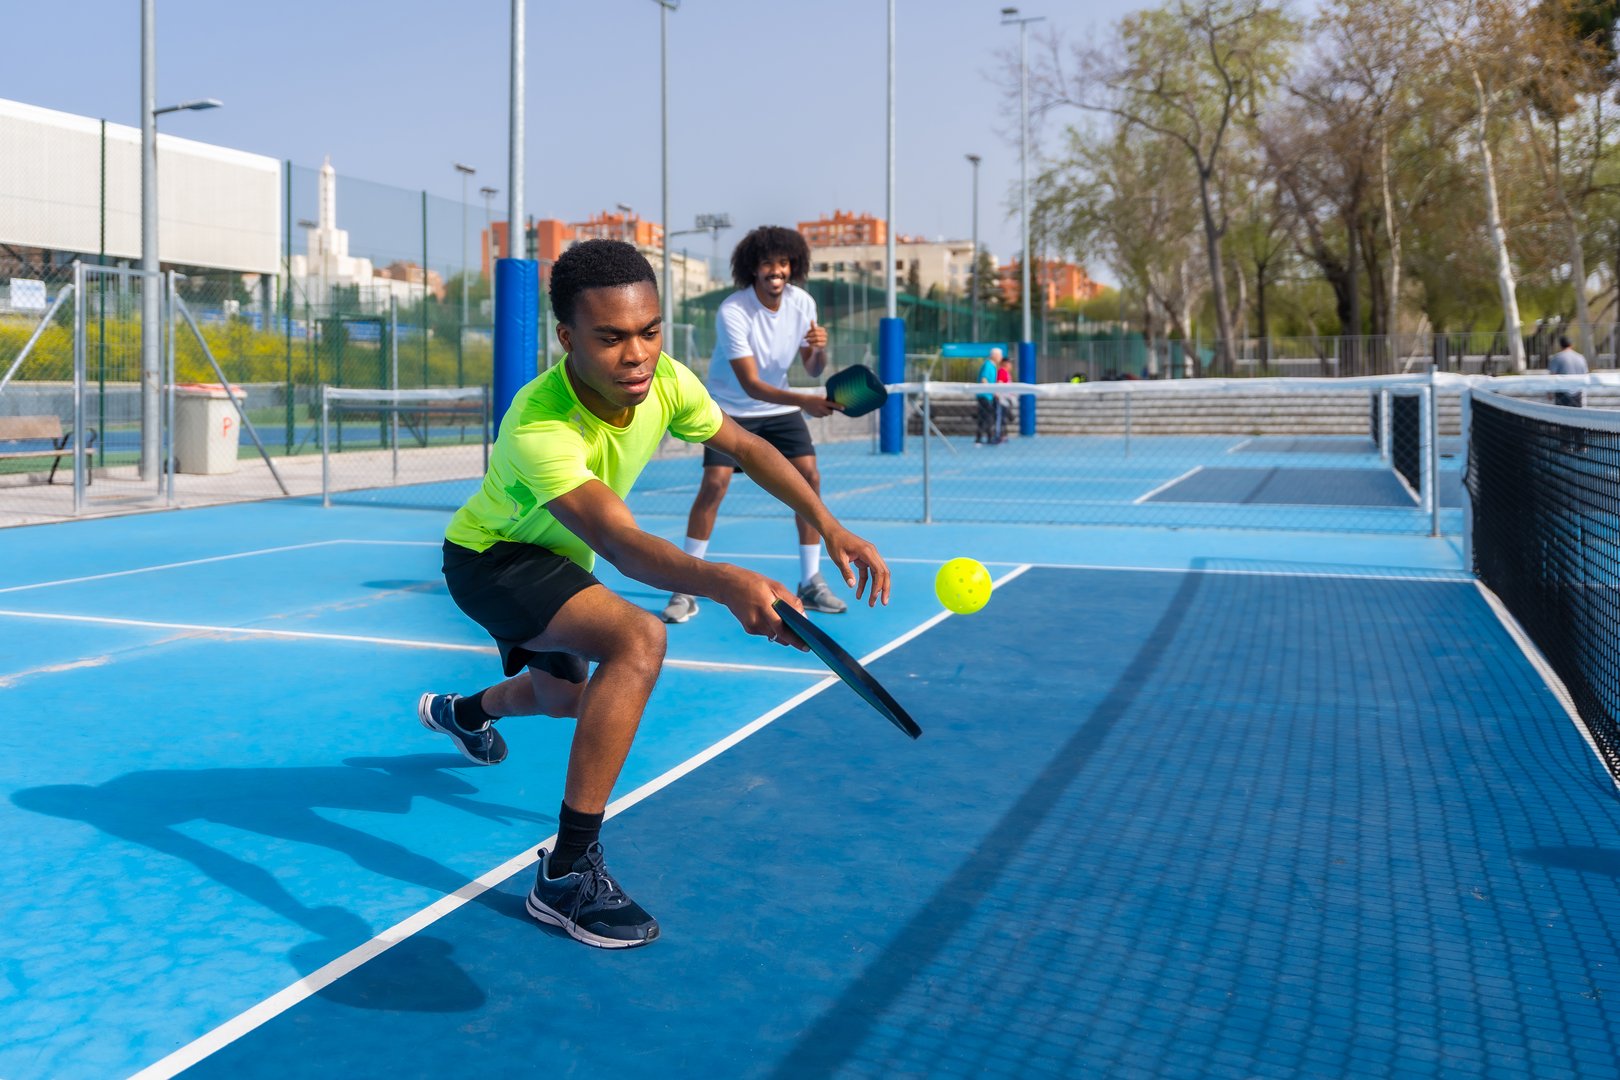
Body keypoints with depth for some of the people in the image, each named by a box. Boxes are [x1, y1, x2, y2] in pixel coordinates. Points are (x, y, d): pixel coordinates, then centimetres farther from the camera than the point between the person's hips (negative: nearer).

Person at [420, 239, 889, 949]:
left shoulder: (664, 380, -22)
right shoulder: (538, 429, -42)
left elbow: (745, 446, -5)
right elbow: (618, 542, -55)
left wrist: (829, 526, -15)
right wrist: (725, 584, -73)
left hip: (554, 556, 8)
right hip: (487, 558, -7)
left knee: (564, 697, 31)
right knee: (637, 638, -34)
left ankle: (461, 712, 67)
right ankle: (567, 874, -27)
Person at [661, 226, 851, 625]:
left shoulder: (802, 302, -11)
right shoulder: (732, 312, -27)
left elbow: (813, 369, -3)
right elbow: (750, 384, -32)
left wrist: (819, 350, -27)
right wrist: (805, 401, -46)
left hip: (779, 408, 5)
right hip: (731, 409, -4)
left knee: (809, 477, -8)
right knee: (714, 484, -18)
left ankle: (811, 582, 4)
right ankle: (686, 588, -8)